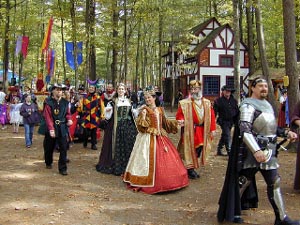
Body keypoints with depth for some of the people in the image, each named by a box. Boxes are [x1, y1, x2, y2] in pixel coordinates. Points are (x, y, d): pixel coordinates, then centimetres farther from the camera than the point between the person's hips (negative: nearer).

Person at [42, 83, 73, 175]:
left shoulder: (65, 102, 6)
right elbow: (48, 117, -13)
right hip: (51, 128, -2)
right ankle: (48, 163, 39)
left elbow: (68, 113, 16)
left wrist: (69, 119, -7)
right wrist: (51, 129, -20)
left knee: (63, 149, -4)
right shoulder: (48, 102, -8)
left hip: (62, 128, 2)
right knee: (49, 147, 14)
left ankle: (62, 168, 1)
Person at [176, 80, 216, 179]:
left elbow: (211, 116, 5)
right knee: (190, 149, 2)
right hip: (190, 130, -4)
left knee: (199, 148, 8)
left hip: (202, 130, 4)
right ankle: (190, 170, 15)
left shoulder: (207, 103, 5)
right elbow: (179, 114, -6)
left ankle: (192, 167, 27)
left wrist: (212, 129, 1)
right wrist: (181, 120, -29)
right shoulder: (184, 103, -8)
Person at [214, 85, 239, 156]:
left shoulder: (233, 100, 9)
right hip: (224, 121, -5)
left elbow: (237, 111, 15)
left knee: (224, 136, 16)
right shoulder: (218, 101, -6)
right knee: (227, 136, -14)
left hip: (231, 121, 5)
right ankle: (229, 152, -13)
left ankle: (219, 150, 29)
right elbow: (214, 112, -8)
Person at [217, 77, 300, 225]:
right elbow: (245, 130, -24)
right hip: (253, 150, -8)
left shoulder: (267, 104, 15)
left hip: (268, 150, 9)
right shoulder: (248, 105, -12)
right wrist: (256, 150, -34)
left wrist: (286, 133, 7)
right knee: (244, 181, 2)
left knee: (274, 183, 11)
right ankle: (233, 212, 18)